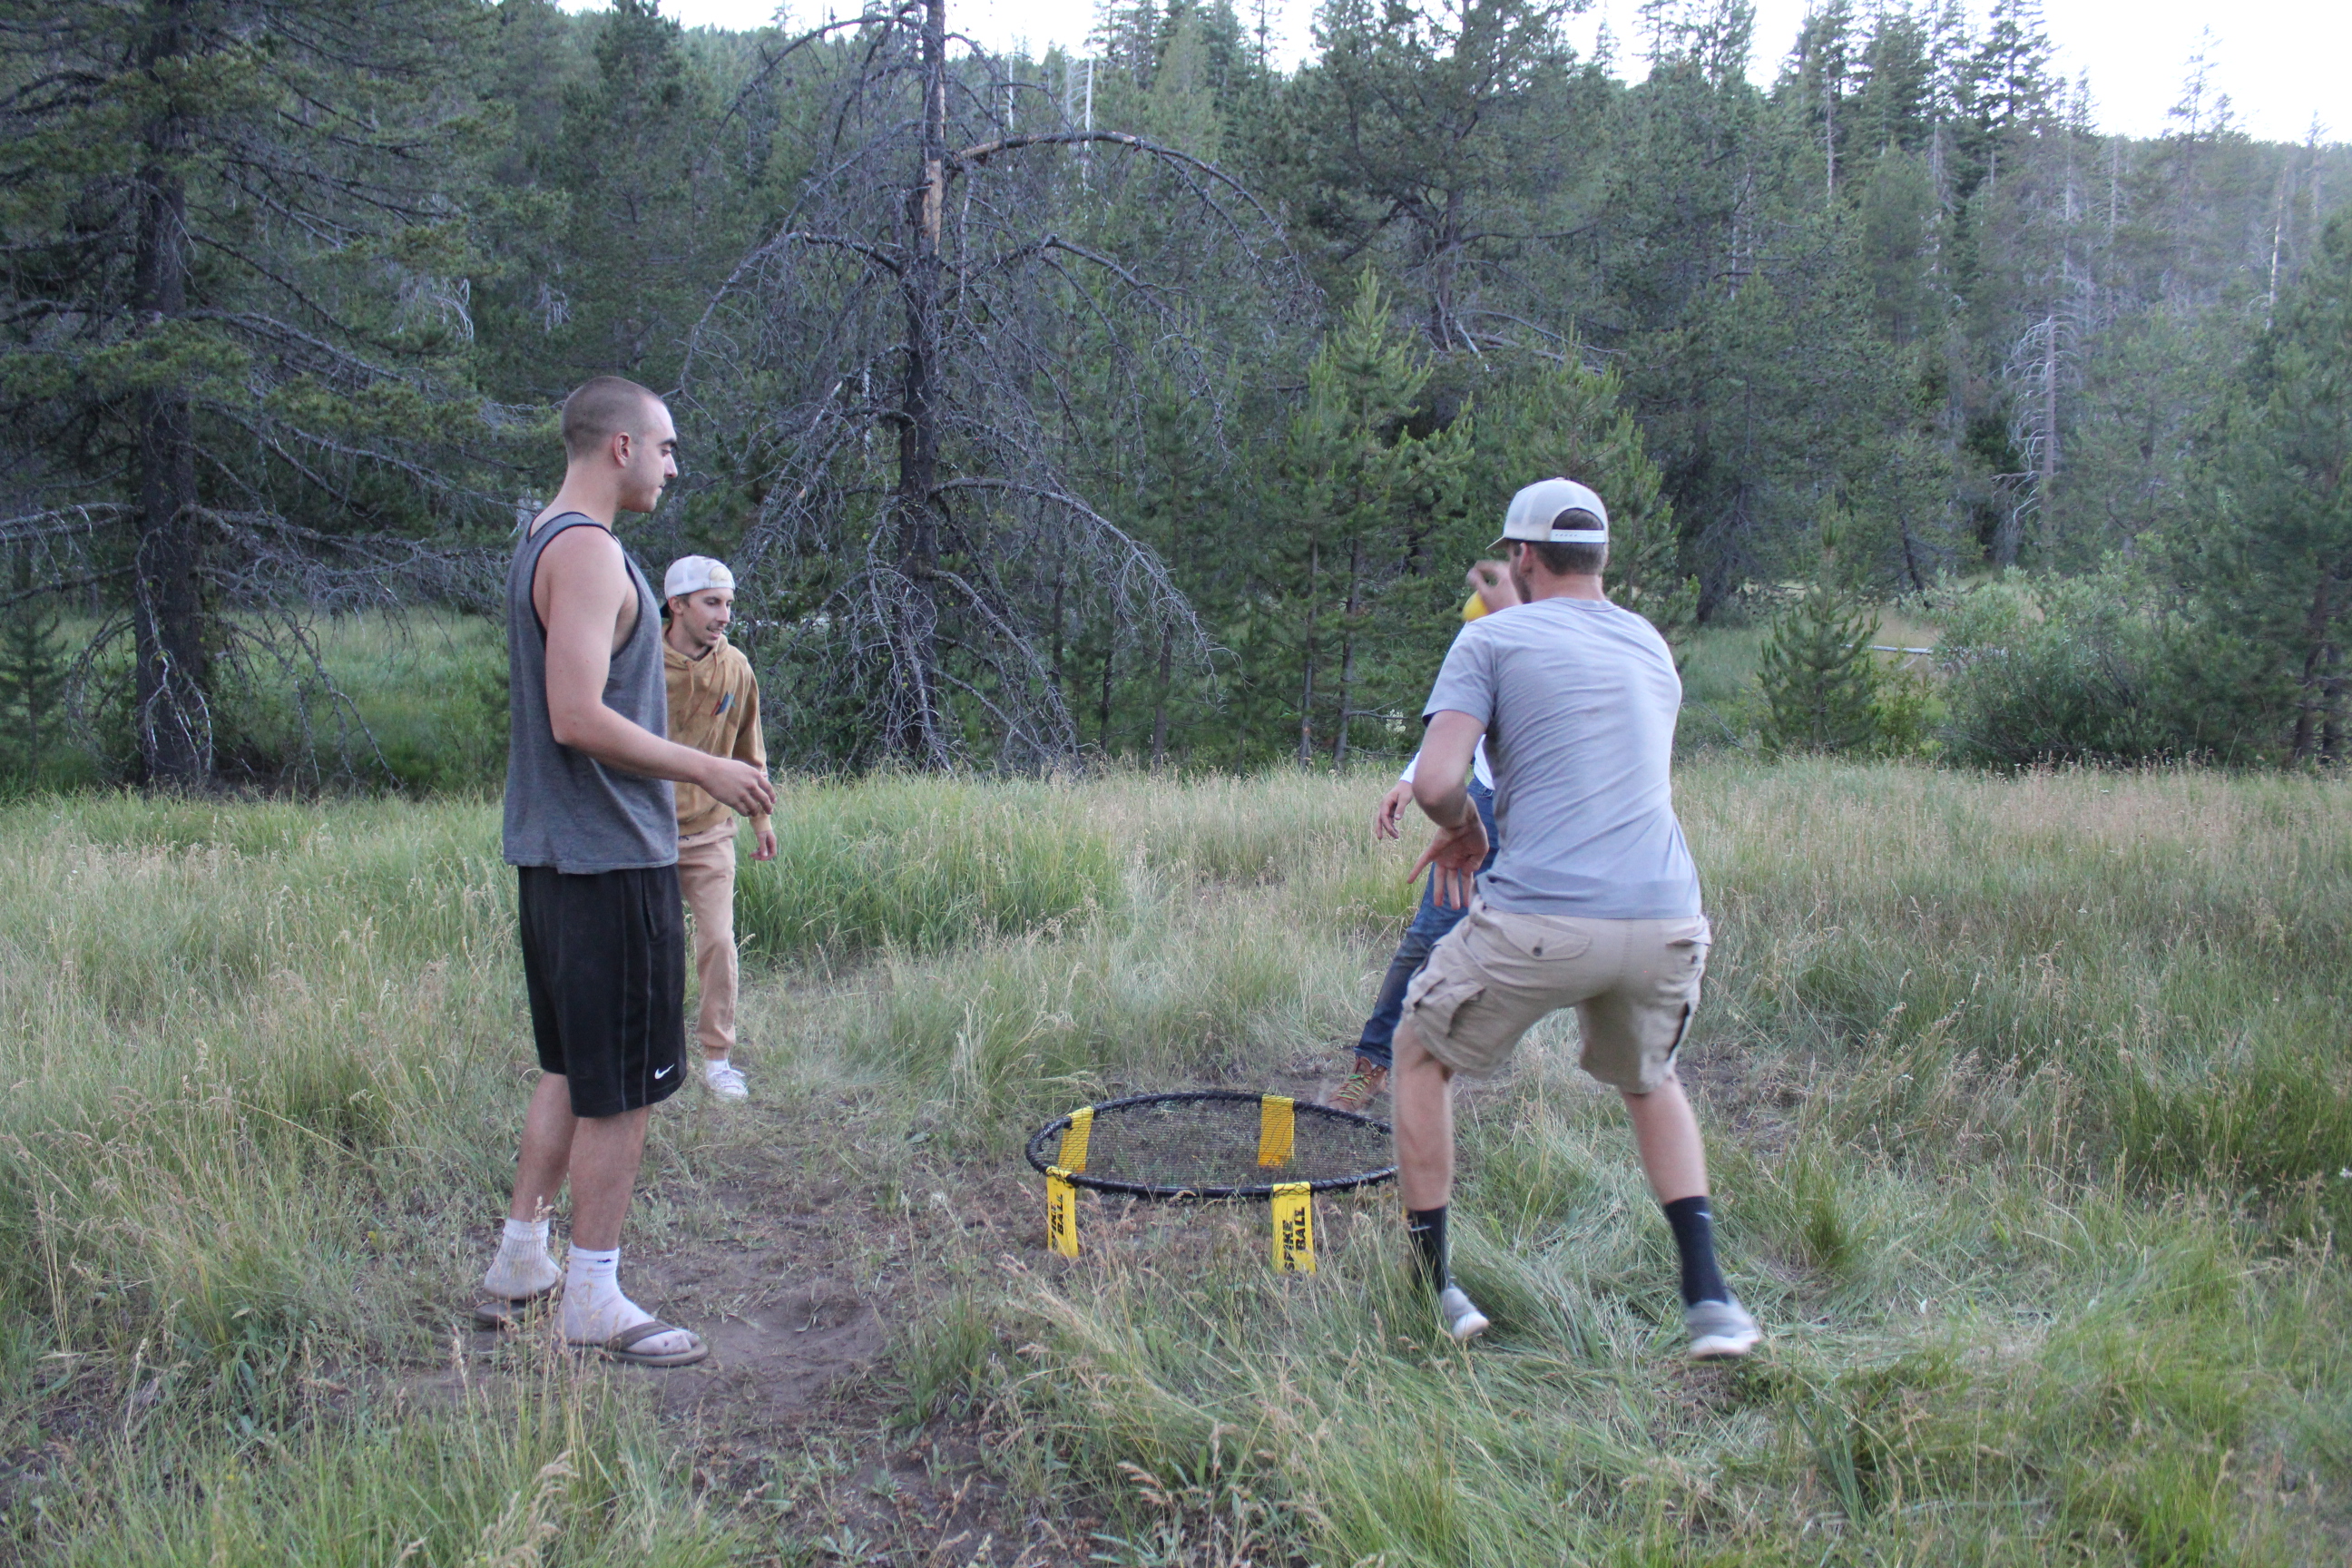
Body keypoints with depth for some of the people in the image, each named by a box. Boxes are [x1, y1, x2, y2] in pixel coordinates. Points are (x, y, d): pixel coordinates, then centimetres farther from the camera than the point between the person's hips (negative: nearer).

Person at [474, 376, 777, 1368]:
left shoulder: (542, 545, 16)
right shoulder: (589, 553, -16)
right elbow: (578, 717, -24)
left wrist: (689, 770, 21)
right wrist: (705, 770, -15)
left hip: (556, 854, 10)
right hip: (611, 859, -10)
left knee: (570, 1072, 19)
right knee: (622, 1089, 0)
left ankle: (519, 1266, 28)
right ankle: (594, 1304, 10)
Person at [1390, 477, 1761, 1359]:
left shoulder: (1493, 639, 4)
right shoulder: (1652, 647, 21)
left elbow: (1435, 783, -9)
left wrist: (1462, 827, 13)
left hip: (1541, 922, -5)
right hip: (1668, 920, 5)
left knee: (1421, 1056, 20)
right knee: (1649, 1082, 31)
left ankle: (1430, 1294, 21)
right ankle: (1710, 1301, 18)